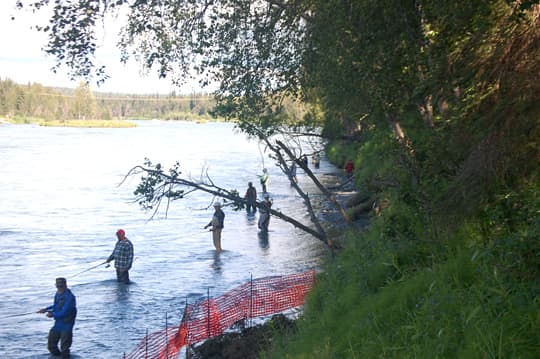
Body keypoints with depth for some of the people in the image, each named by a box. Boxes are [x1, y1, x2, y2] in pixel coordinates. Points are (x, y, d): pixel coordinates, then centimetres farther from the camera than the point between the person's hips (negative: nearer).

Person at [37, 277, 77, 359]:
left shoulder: (69, 297, -23)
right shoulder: (58, 294, 5)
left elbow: (64, 312, -24)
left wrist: (52, 315, -10)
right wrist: (46, 309, 10)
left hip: (66, 325, -8)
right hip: (57, 324, 8)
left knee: (64, 349, -2)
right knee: (51, 346, 15)